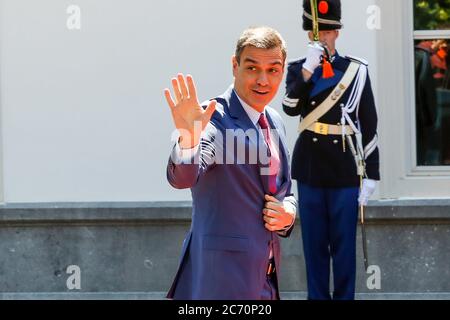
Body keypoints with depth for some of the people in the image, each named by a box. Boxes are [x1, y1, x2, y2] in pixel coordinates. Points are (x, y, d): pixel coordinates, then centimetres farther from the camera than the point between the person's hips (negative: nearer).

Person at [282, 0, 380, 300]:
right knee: (314, 243, 6)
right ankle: (317, 297, 14)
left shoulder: (357, 70, 1)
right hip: (310, 170, 1)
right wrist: (308, 69, -22)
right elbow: (290, 107, -13)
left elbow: (369, 125, 1)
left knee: (344, 243, 2)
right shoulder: (298, 69, 5)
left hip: (345, 170, -1)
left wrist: (371, 175, -2)